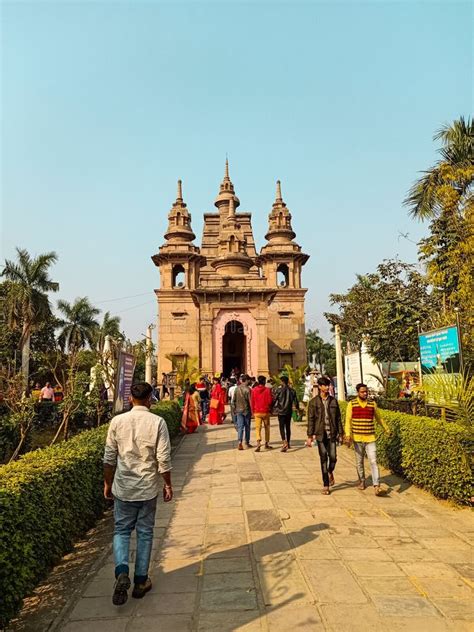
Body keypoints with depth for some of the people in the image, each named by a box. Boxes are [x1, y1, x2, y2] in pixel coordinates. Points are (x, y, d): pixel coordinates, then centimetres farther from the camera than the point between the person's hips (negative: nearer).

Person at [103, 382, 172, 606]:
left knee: (121, 531, 15)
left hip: (123, 488, 1)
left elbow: (109, 458, 0)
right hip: (148, 488, -1)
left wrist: (107, 483, 13)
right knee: (145, 533, 13)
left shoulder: (117, 421, -6)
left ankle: (122, 573, -5)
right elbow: (164, 459, -10)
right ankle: (140, 581, 22)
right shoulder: (157, 422, -12)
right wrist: (168, 485, 3)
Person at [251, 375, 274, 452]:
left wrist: (253, 411, 11)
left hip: (257, 412, 1)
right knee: (267, 428, 15)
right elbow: (270, 401, -8)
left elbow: (252, 401, 0)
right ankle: (267, 444, 22)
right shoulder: (267, 390, -8)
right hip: (266, 412, 0)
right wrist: (270, 409, 10)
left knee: (258, 428, 0)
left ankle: (258, 441, -22)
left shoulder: (254, 390, -3)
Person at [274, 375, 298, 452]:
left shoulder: (279, 390, -10)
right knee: (288, 427, 16)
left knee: (282, 428, -5)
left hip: (281, 411, -5)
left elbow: (275, 400, -8)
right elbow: (295, 401, 5)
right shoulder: (292, 390, 3)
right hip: (289, 411, 5)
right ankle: (288, 443, 24)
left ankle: (285, 443, -23)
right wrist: (296, 407, 22)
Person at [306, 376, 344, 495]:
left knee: (333, 457, -2)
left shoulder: (333, 401, 6)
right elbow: (311, 420, -1)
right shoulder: (313, 402, -1)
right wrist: (309, 436, -4)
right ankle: (326, 485, 12)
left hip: (332, 434, 2)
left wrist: (341, 433, 8)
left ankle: (330, 472, 33)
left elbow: (338, 418, 10)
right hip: (320, 434, -2)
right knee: (323, 459, 1)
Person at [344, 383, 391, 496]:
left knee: (373, 461, -9)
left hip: (370, 438, 1)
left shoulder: (372, 404, 4)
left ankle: (376, 486, -11)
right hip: (357, 438, -1)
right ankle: (362, 481, 29)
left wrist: (386, 429, 30)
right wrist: (348, 435, -17)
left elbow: (379, 418, 20)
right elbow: (348, 420, -6)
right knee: (359, 462, 11)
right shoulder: (351, 404, -3)